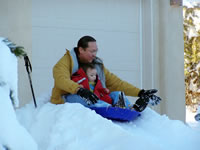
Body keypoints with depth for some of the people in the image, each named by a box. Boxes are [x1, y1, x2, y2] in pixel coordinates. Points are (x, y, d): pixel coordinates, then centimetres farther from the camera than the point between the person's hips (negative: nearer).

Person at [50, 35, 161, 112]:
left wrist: (140, 93, 1)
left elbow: (116, 83, 13)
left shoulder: (97, 65, 16)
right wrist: (80, 90, -42)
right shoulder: (66, 62, -3)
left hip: (89, 103, 5)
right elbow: (62, 80, -23)